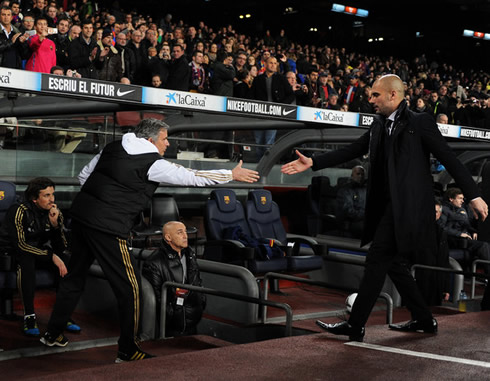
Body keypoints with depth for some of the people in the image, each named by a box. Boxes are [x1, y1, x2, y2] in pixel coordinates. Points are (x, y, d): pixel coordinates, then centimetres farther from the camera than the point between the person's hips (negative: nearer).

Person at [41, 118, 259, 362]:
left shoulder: (113, 148, 11)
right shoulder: (152, 164, -10)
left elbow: (84, 175, 17)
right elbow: (193, 178, -6)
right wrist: (232, 174, 2)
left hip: (81, 214, 8)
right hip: (108, 228, -8)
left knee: (75, 276, 21)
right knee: (129, 287, 3)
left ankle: (53, 334, 32)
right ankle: (127, 351, 11)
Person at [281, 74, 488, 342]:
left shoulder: (420, 123, -7)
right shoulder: (379, 126, 14)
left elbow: (449, 159, -7)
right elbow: (351, 151, 12)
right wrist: (313, 163, 3)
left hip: (406, 207, -8)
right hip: (388, 206, 8)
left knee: (377, 261, -8)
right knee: (394, 263, 14)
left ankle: (355, 326, -2)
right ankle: (424, 321, 28)